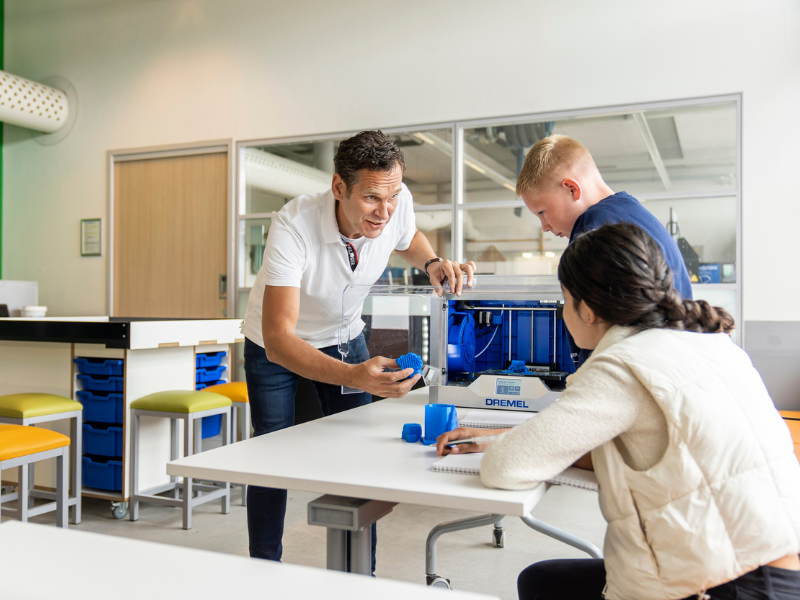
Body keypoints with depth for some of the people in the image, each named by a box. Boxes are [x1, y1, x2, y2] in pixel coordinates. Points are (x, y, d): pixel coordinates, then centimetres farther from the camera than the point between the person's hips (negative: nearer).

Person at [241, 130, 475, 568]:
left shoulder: (398, 203, -25)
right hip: (275, 345, -3)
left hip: (343, 337, 3)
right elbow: (278, 339, -44)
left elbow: (409, 238, 4)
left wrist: (432, 263, -19)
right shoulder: (293, 225, -39)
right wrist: (353, 376, -59)